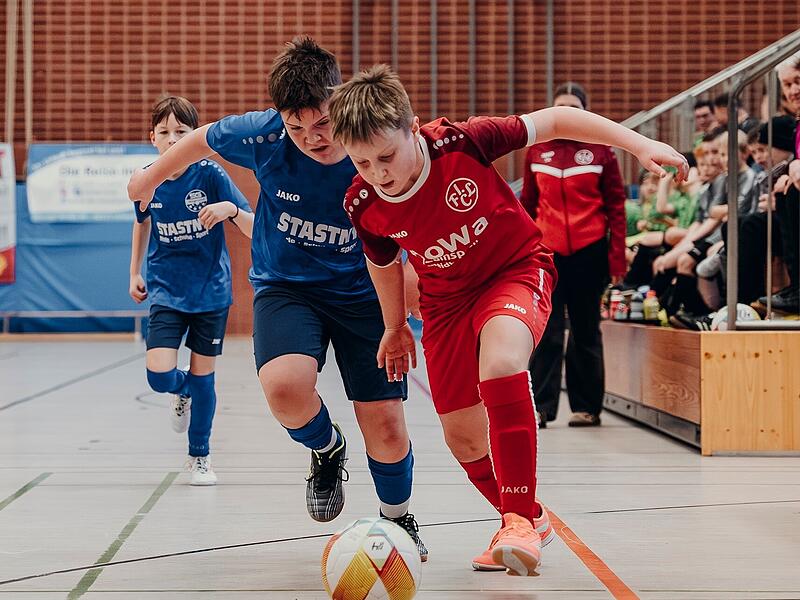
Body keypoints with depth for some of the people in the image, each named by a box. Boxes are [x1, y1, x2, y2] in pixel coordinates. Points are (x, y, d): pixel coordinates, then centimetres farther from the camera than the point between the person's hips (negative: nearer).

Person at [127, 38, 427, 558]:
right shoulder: (263, 136, -18)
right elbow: (204, 139, 5)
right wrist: (153, 175, 20)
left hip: (362, 294, 0)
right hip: (285, 287, 0)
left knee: (385, 426, -6)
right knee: (285, 386, -30)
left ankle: (398, 519, 29)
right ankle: (327, 450, 7)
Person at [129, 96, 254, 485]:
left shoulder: (211, 175, -14)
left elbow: (253, 229, -16)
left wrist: (232, 209, -36)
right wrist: (135, 273, 14)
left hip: (211, 291, -1)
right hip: (166, 290, 1)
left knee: (203, 376, 6)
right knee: (160, 376, -13)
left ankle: (199, 456, 25)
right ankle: (183, 392, 25)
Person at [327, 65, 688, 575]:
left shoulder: (460, 142, -29)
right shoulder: (363, 205, -17)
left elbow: (553, 121, -18)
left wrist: (640, 144, -20)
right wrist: (395, 326, 20)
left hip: (517, 269, -4)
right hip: (446, 298, 5)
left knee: (500, 361, -36)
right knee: (462, 437, 5)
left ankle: (521, 518, -26)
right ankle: (521, 519, 35)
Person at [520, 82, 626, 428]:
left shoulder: (600, 150, 0)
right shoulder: (536, 150, 7)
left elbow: (616, 205, 0)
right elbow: (528, 204, 11)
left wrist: (617, 257, -6)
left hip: (588, 253, -1)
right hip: (547, 251, 1)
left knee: (586, 331, 8)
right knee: (546, 332, -2)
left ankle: (587, 406, 15)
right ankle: (540, 406, 1)